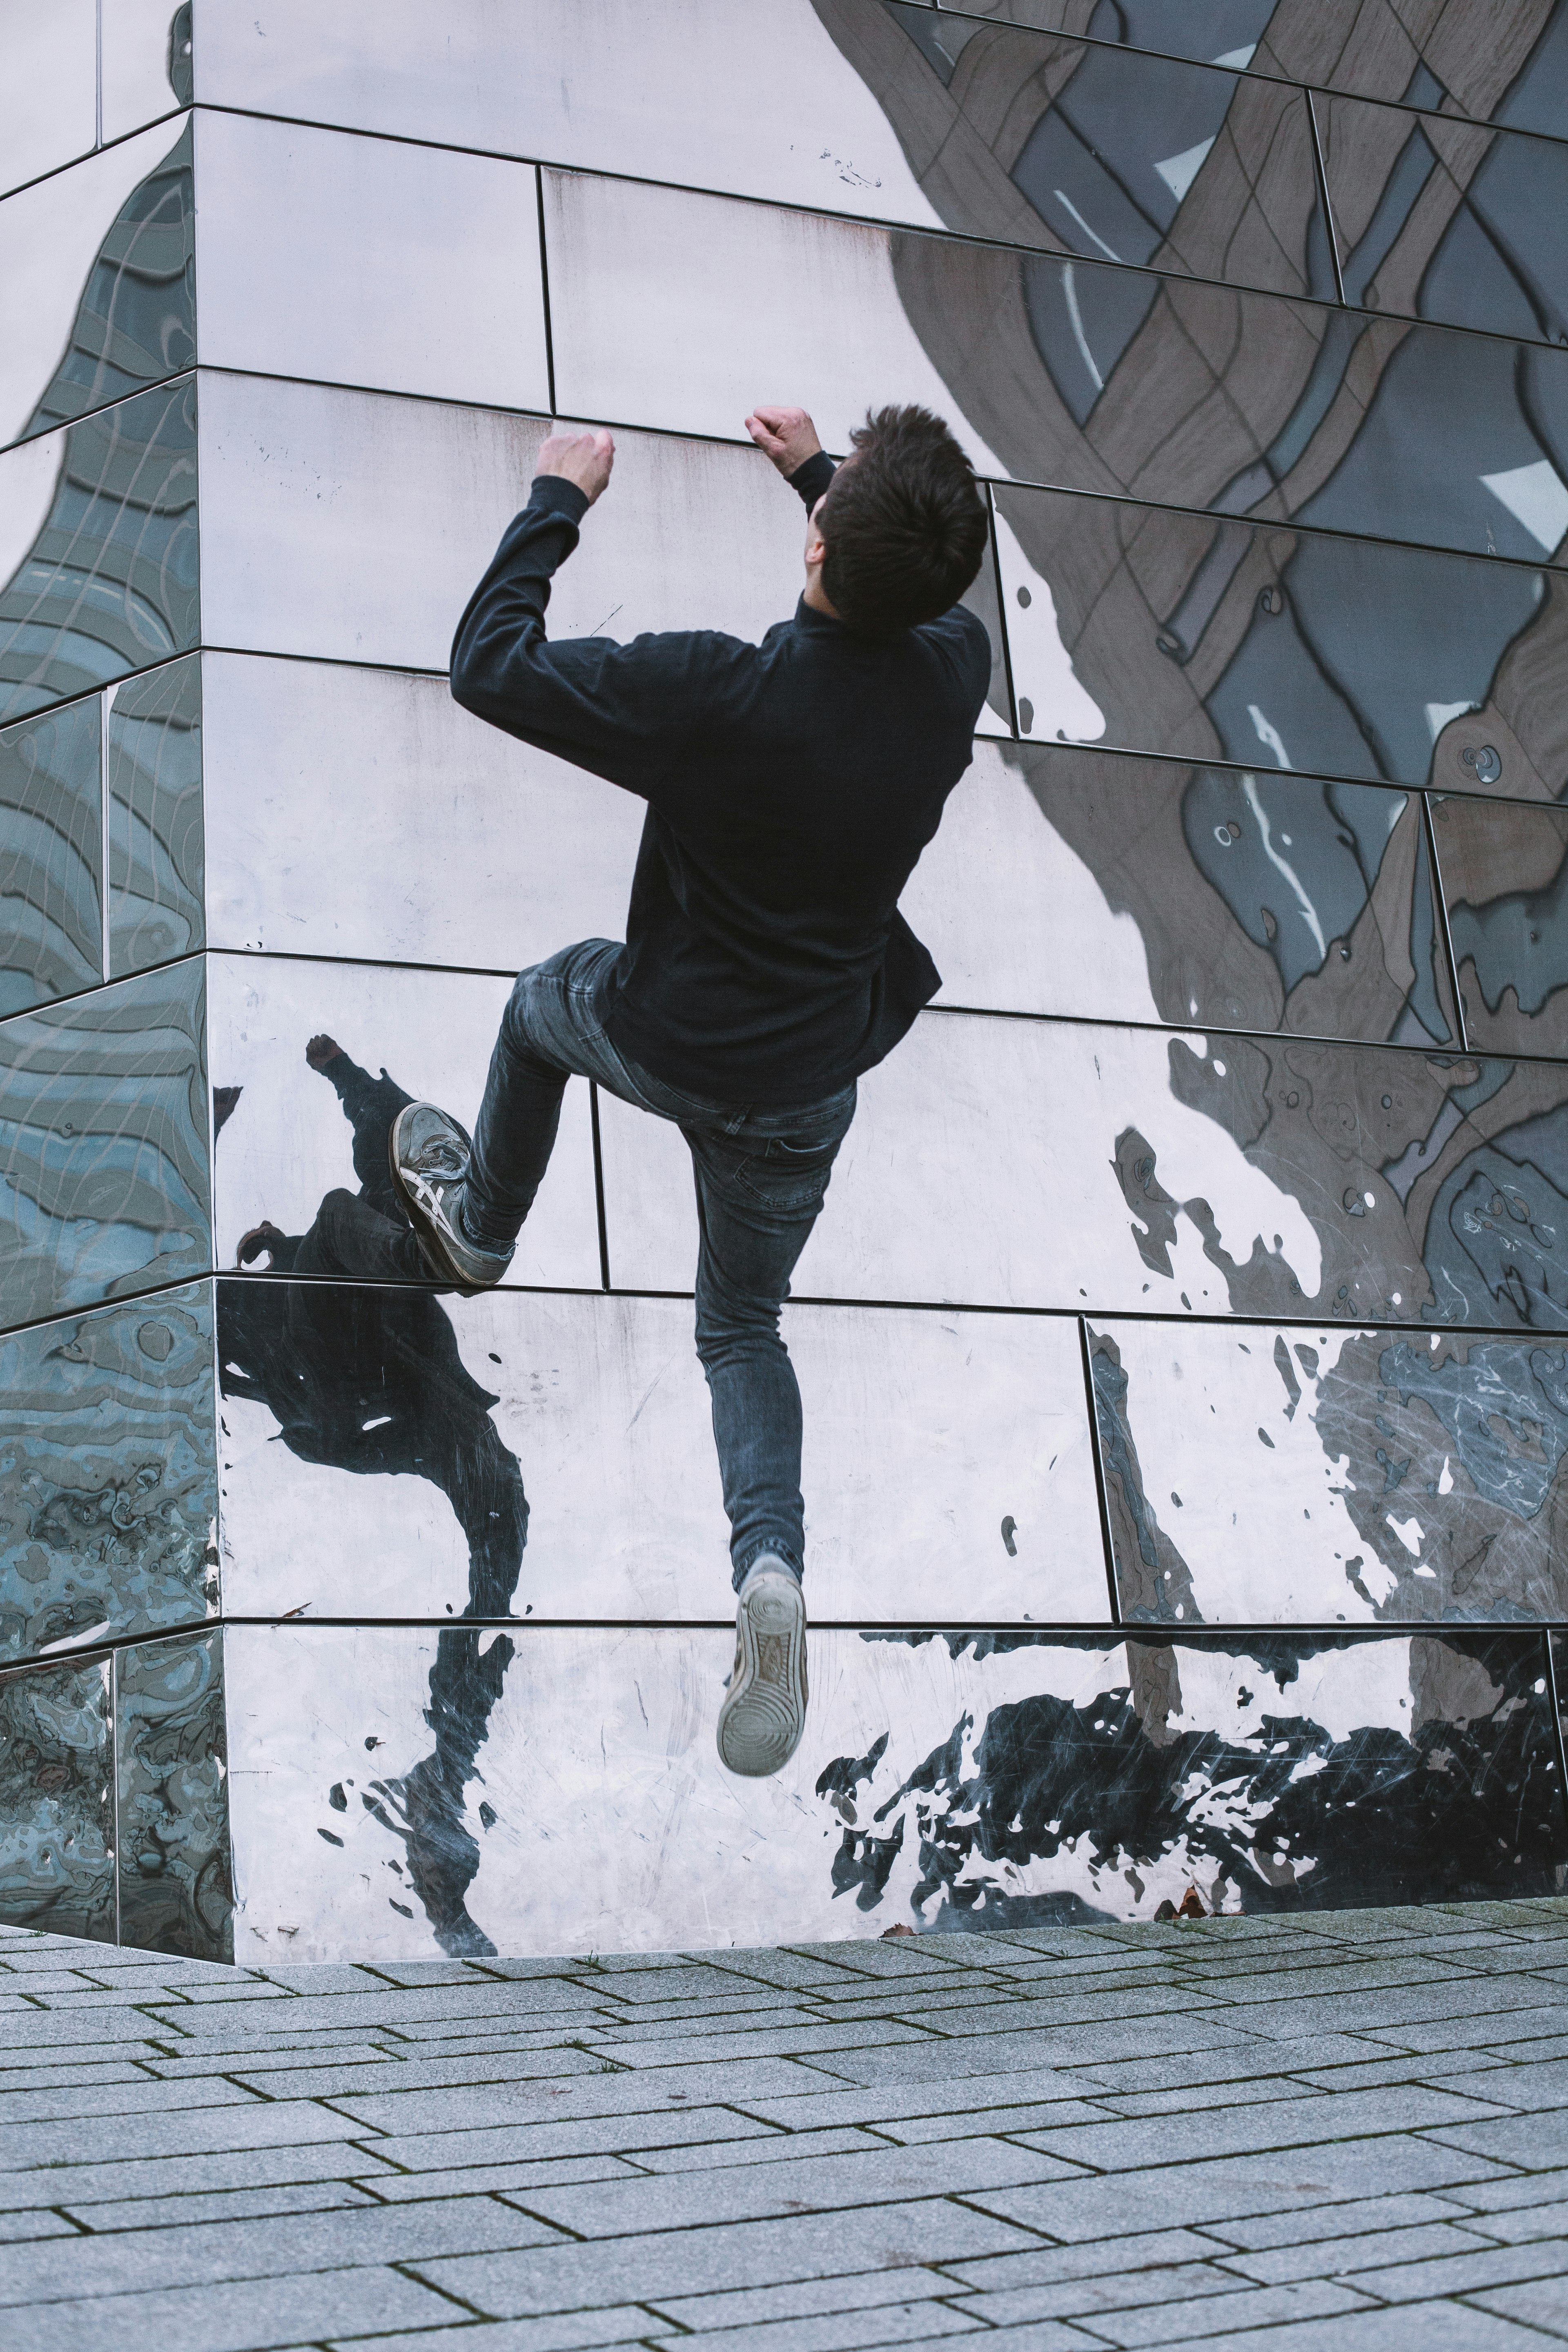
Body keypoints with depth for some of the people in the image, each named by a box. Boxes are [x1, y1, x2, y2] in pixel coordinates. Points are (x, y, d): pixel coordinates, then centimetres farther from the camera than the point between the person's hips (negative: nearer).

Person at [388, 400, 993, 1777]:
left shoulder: (718, 696, -33)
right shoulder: (955, 674, -18)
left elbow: (489, 667, -22)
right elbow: (930, 585, 9)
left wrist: (559, 499, -11)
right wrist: (817, 467, 18)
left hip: (660, 1042, -3)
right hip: (809, 1084, 3)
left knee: (546, 1000, 33)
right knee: (746, 1326, 22)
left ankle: (479, 1225, 56)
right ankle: (772, 1557, -3)